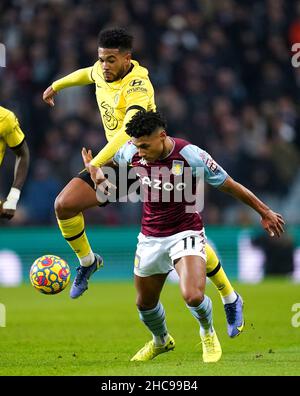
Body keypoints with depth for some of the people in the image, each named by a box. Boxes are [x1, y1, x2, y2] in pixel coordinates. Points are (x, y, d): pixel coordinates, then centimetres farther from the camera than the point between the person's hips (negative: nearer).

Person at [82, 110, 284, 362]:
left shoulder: (190, 155, -23)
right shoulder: (132, 152, -11)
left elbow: (230, 186, -11)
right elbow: (110, 161, 16)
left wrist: (265, 212, -2)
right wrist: (96, 171, -8)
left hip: (185, 232, -5)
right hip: (150, 237, 5)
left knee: (193, 296, -26)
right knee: (145, 303, 15)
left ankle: (208, 332, 10)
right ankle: (161, 341, 49)